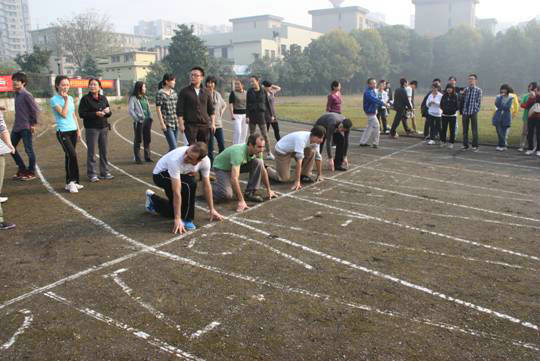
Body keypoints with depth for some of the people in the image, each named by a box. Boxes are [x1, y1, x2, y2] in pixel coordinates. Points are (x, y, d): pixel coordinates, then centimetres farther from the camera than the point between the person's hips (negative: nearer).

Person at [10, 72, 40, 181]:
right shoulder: (17, 94, 12)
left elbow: (35, 109, -16)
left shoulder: (26, 95, -13)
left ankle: (31, 173, 11)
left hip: (25, 127, -9)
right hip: (16, 127, 9)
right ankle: (22, 169, 25)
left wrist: (33, 124, -14)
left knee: (28, 150, -1)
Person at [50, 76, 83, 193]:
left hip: (73, 130, 6)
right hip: (63, 131, -6)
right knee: (72, 155, -18)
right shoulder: (54, 100, -6)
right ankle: (73, 181, -9)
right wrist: (66, 100, -12)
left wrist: (78, 129, 16)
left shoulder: (71, 98, 13)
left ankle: (69, 183, 16)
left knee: (69, 156, 10)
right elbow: (64, 114, -16)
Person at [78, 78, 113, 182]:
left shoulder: (103, 98, 11)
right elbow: (82, 114, -10)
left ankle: (104, 172, 16)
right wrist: (95, 114, -19)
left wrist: (108, 111, -9)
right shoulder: (85, 99, -3)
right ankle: (92, 174, 4)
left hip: (103, 127, 5)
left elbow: (109, 114, 15)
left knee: (104, 151, 7)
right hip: (91, 128, -4)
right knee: (91, 152, -3)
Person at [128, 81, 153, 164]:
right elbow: (130, 110, -11)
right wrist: (137, 119, -15)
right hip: (139, 122, -6)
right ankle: (137, 158, 9)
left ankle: (147, 157, 19)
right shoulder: (133, 98, -6)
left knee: (147, 139, 9)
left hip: (147, 121, 6)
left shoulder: (145, 97, 15)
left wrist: (150, 117, 8)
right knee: (138, 140, 2)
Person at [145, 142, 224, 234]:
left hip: (180, 174, 6)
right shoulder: (175, 160, -41)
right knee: (190, 184, -33)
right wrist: (177, 219, -37)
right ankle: (186, 220, -15)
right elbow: (177, 192, -39)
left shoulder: (205, 161, -26)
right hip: (160, 174, -6)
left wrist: (212, 210, -8)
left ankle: (153, 199, 33)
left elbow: (207, 185, -12)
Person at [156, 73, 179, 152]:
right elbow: (158, 109, -9)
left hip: (175, 123, 6)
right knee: (173, 147, -12)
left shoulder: (174, 93, 12)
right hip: (167, 124, -6)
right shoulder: (160, 93, -7)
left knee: (173, 147, 9)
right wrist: (162, 123, -13)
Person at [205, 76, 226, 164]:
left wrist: (221, 113, 12)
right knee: (210, 147, 2)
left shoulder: (217, 94, 10)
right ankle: (211, 164, 12)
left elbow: (224, 105, 24)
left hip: (218, 124, 4)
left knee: (222, 145, 3)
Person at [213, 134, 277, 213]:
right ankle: (216, 186, 6)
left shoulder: (257, 151, -17)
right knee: (227, 195, -29)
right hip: (221, 167, -6)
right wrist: (241, 201, -47)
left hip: (238, 164, 7)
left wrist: (268, 190, 2)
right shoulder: (239, 152, -40)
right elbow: (234, 178, -45)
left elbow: (263, 170, -1)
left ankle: (250, 193, -9)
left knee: (259, 162, -19)